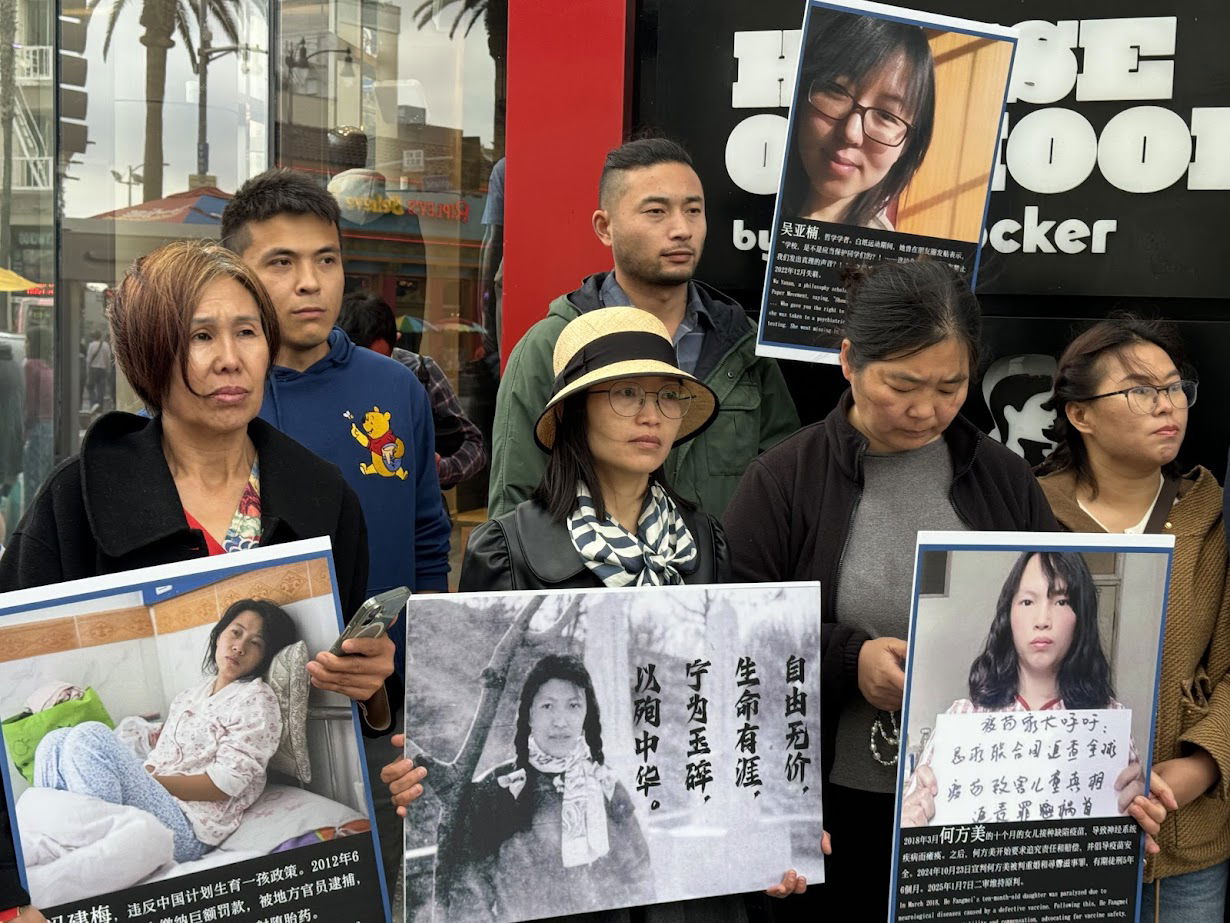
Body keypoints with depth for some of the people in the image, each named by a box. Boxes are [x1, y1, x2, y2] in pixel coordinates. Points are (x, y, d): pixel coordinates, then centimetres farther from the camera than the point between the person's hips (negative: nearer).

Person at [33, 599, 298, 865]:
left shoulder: (256, 699, -3)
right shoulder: (192, 694, 22)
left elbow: (224, 785, -12)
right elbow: (157, 763, 17)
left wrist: (143, 782, -13)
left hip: (187, 829, -8)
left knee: (91, 735, -21)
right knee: (57, 741, -1)